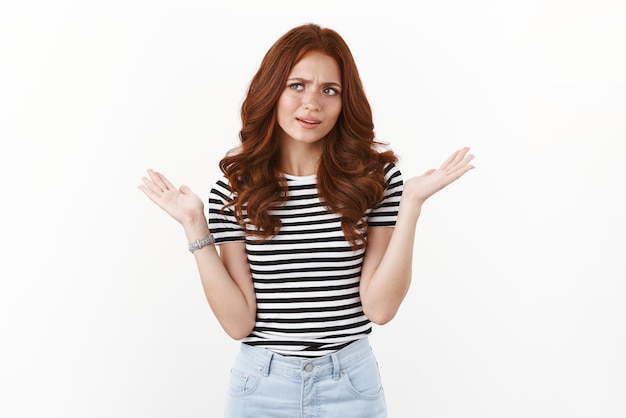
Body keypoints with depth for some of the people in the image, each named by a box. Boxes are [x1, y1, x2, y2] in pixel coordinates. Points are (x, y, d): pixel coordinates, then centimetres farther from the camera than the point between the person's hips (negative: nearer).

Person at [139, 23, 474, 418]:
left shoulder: (375, 174, -7)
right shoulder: (235, 185, -6)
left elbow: (380, 307, -12)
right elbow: (238, 322, -9)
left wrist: (412, 202, -18)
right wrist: (197, 228, -15)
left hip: (350, 384, 0)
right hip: (261, 384, 0)